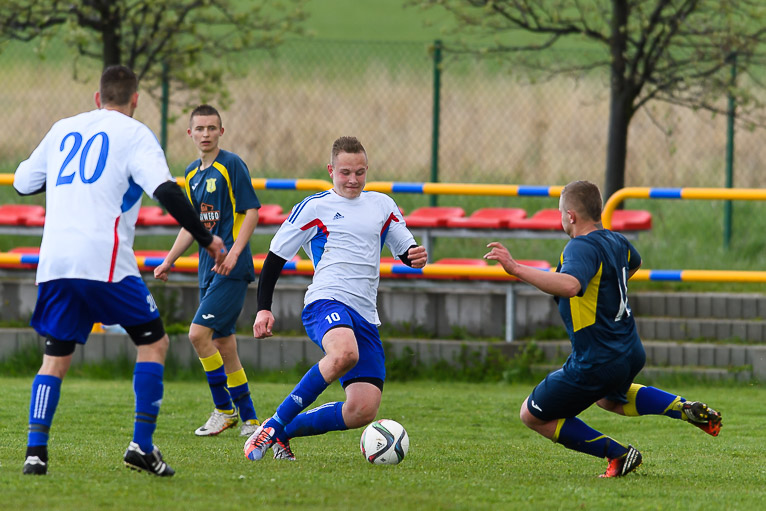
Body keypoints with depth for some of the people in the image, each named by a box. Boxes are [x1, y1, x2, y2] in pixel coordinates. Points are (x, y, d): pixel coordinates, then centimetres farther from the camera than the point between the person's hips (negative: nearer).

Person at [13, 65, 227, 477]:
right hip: (104, 261, -4)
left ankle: (35, 451, -5)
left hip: (53, 263, 4)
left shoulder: (62, 130, 18)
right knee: (153, 342, 9)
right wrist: (207, 240, -3)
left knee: (56, 357, 11)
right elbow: (166, 191, -10)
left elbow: (21, 183, 27)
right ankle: (141, 446, -1)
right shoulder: (134, 135, 3)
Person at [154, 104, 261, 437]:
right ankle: (249, 419, 15)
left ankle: (225, 409, -5)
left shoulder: (231, 165, -8)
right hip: (209, 269, 8)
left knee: (199, 333, -16)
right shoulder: (192, 174, 15)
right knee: (222, 343, 8)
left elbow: (251, 211, -11)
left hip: (232, 269, -8)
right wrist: (169, 261, 17)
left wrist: (234, 253, -20)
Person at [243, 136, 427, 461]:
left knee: (363, 411, -10)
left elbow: (406, 249, 27)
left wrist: (417, 257, 1)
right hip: (326, 301, -5)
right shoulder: (314, 207, 7)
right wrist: (263, 309, -2)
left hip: (365, 315, 5)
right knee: (345, 353, -40)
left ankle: (286, 430, 12)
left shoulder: (382, 205, 20)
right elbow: (275, 257, 8)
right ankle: (272, 427, -30)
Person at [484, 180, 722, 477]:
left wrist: (516, 269, -46)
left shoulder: (582, 247, -23)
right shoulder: (615, 241, 5)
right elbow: (633, 263, 31)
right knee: (609, 398, 41)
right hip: (631, 353, 9)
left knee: (532, 416, 9)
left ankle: (617, 453, 3)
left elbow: (570, 285, -45)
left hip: (595, 364, -9)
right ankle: (684, 408, 19)